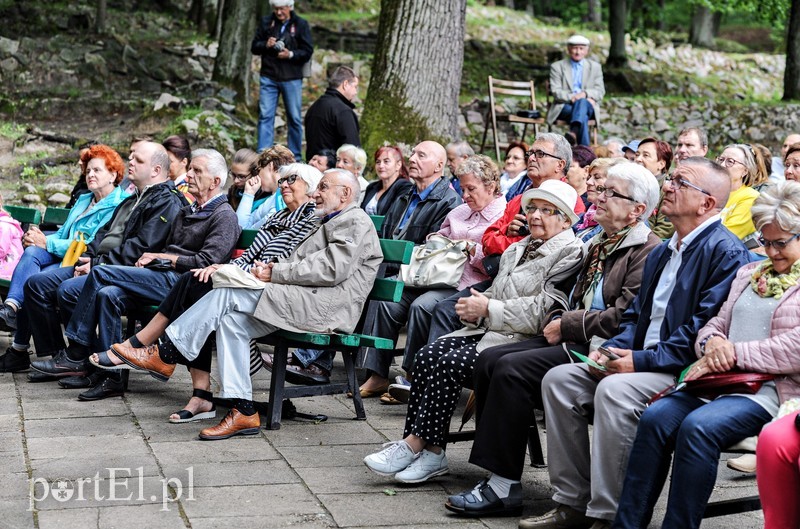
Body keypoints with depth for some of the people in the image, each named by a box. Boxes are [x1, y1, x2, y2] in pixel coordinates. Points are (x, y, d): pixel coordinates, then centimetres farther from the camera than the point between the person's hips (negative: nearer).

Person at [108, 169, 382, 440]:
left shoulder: (355, 221, -2)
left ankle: (163, 356, -10)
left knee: (228, 295, -17)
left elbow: (332, 268, -17)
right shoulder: (328, 223, 31)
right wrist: (272, 268, 0)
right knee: (232, 321, -9)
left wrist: (275, 273, -14)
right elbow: (300, 263, 22)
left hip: (328, 306, -10)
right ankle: (243, 411, -14)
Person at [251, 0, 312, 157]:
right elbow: (254, 47, 9)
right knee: (265, 116, -3)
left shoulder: (301, 25, -1)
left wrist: (290, 54, -19)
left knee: (295, 118, 4)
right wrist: (265, 45, -12)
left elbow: (307, 52, -2)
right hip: (269, 78, 1)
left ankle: (295, 156, 13)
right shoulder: (266, 22, 6)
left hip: (292, 79, -1)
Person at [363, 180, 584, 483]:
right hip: (490, 332, 8)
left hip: (522, 342, -8)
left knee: (449, 363, -26)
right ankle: (428, 451, -20)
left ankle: (416, 444, -17)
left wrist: (488, 308, -13)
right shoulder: (517, 250, 24)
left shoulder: (570, 253, -5)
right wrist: (475, 306, 3)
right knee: (429, 354, -17)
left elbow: (546, 310, -16)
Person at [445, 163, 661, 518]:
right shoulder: (599, 245, 22)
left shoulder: (648, 252, -9)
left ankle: (503, 487, -20)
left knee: (512, 368, -24)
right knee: (489, 359, -7)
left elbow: (625, 317, -20)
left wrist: (567, 326, -13)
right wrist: (556, 320, 5)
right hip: (572, 341, 10)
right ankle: (496, 472, -7)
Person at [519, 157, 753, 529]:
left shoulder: (725, 252, -11)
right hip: (642, 361, 9)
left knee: (614, 390, -33)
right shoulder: (662, 252, 20)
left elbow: (707, 330, -20)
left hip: (687, 372, -9)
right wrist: (611, 349, 1)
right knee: (558, 380, -5)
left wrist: (643, 361, -19)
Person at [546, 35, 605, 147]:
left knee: (582, 102, -39)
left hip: (587, 106, 1)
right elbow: (556, 92, 0)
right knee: (583, 116, -36)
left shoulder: (595, 67, 18)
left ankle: (573, 133, -65)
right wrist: (572, 98, -21)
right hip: (564, 106, -1)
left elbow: (600, 92, 8)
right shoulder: (557, 67, 11)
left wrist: (585, 94, -15)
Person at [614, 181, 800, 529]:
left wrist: (733, 352, -13)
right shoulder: (749, 273, 25)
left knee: (698, 427, -33)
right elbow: (717, 323, 24)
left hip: (772, 387, -6)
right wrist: (712, 342, -1)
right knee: (656, 416, -21)